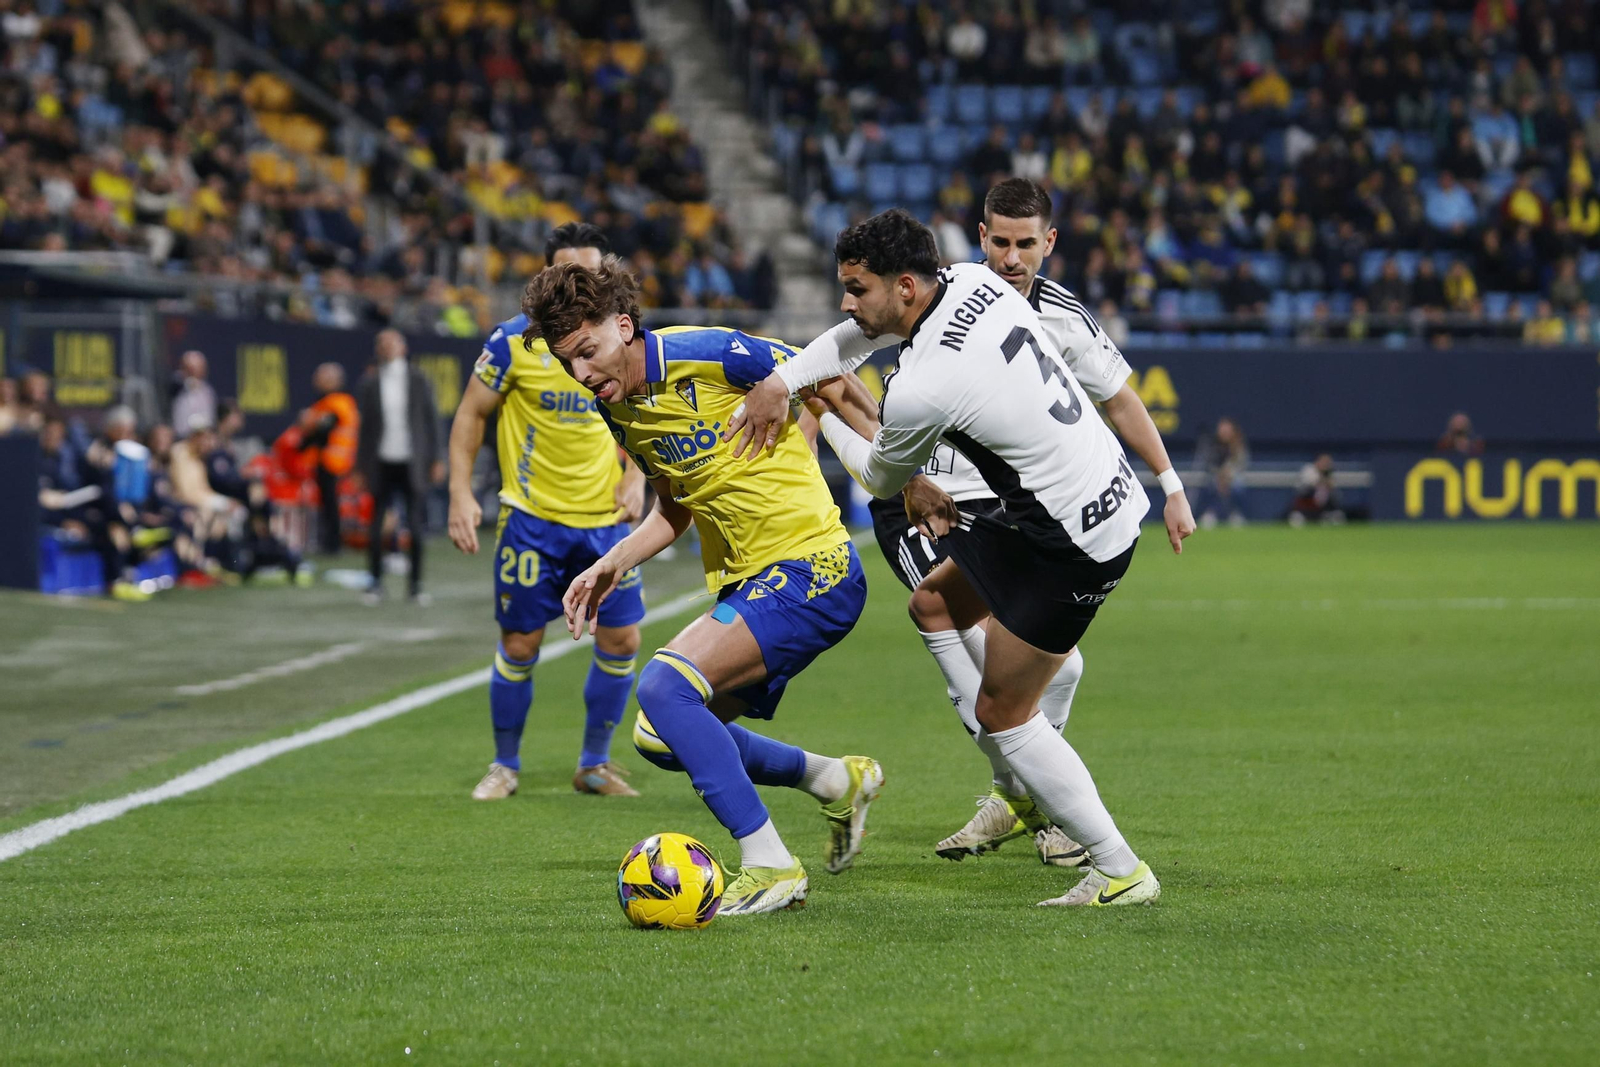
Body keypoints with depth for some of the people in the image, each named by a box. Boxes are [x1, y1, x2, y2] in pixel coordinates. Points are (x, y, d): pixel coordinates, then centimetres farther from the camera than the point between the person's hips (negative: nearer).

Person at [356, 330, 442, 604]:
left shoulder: (418, 381, 4)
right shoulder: (370, 383, 4)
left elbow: (431, 420, 5)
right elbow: (364, 423, 6)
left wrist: (436, 460, 1)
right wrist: (362, 465, 4)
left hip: (411, 464, 0)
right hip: (381, 464, 0)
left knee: (415, 527, -1)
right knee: (375, 527, -1)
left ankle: (415, 583, 9)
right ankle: (376, 582, 10)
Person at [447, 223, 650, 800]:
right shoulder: (515, 340, -9)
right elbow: (471, 413, -1)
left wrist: (635, 477, -2)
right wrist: (461, 493, -9)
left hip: (606, 518, 3)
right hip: (533, 517, -3)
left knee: (621, 640, 1)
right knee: (519, 645, 0)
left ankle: (594, 764, 18)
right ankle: (505, 765, 19)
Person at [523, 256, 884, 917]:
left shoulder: (708, 355, -16)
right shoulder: (616, 410, 8)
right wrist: (615, 563, 9)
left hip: (807, 570, -9)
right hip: (741, 584, 9)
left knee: (665, 685, -25)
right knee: (660, 738, 10)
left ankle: (769, 866, -19)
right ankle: (836, 780, 29)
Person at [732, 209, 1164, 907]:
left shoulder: (920, 390, -24)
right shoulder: (973, 281, -1)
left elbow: (880, 479, -1)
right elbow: (861, 333, 16)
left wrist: (825, 415, 16)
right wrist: (780, 379, 2)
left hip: (1070, 546, -10)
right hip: (1114, 493, 10)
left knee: (1002, 713, 2)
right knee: (936, 604, 23)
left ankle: (1121, 874, 8)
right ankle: (1022, 791, 24)